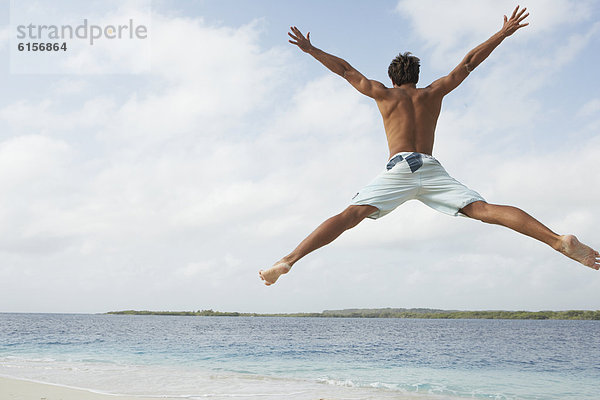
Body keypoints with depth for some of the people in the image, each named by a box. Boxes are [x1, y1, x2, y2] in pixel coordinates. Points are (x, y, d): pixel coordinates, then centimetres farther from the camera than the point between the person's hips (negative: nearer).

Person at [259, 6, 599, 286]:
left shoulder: (384, 94, 22)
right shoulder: (434, 92, 24)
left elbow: (345, 69, 26)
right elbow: (470, 62, 28)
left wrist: (311, 49, 35)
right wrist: (504, 33, 37)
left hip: (399, 167, -1)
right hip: (431, 168, 1)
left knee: (350, 216, -10)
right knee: (485, 210, -9)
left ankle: (289, 261, -20)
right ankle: (560, 241, -23)